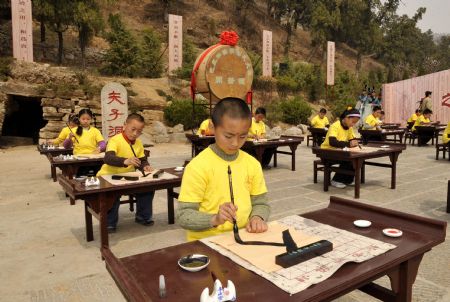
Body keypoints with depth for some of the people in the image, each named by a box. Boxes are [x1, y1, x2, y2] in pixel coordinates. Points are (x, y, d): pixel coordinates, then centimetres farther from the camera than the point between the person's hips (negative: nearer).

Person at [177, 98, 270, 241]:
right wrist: (215, 219, -26)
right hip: (206, 242, -2)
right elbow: (183, 215, -11)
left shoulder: (252, 164, 2)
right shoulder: (198, 167, -12)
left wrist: (257, 217, -8)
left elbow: (260, 203, 12)